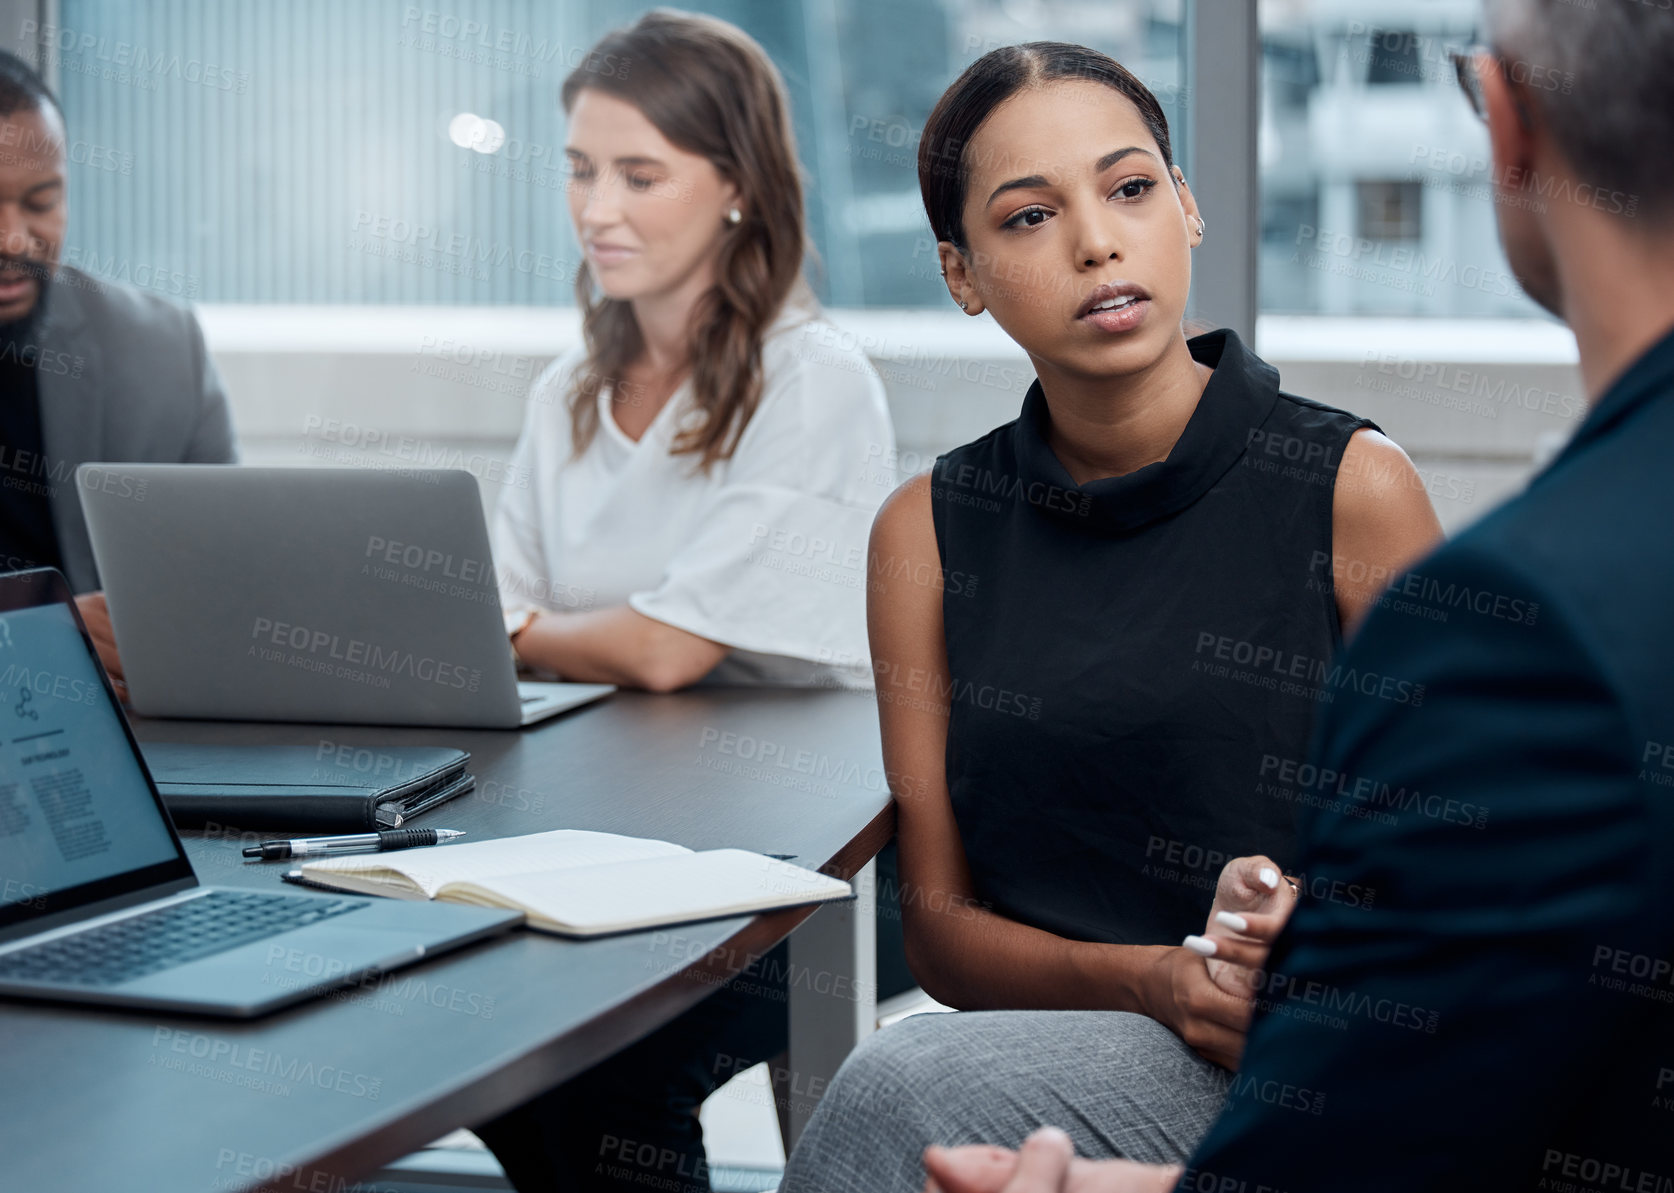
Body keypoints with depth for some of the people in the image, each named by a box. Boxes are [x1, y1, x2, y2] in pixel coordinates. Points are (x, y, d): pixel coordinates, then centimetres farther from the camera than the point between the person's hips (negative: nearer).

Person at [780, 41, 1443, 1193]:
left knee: (904, 1088, -31)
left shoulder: (1353, 488, -3)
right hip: (1047, 1046, 3)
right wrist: (1152, 981, -15)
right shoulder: (931, 531, 6)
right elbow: (942, 924, 6)